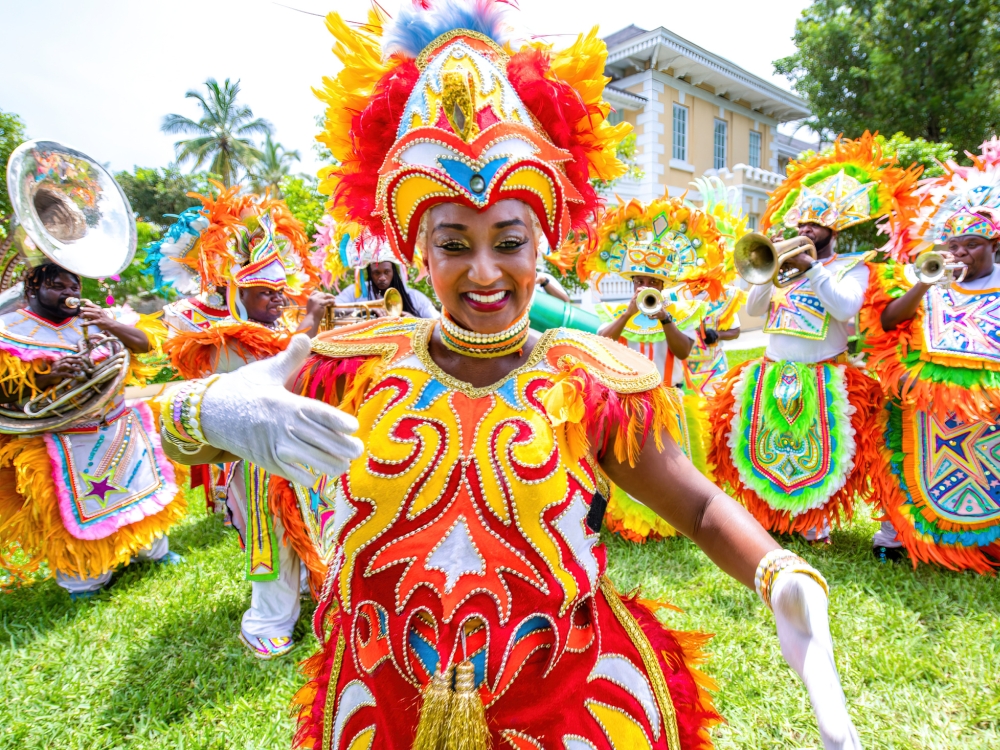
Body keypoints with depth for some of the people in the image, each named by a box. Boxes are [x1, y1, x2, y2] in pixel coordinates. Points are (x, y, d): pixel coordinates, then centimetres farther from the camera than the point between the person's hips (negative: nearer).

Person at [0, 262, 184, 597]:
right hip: (62, 443, -4)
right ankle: (84, 579, 25)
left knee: (138, 483, 16)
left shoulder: (97, 317, 4)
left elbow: (145, 342, -4)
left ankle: (149, 548, 38)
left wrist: (109, 324, -21)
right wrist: (50, 374, -26)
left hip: (120, 428, 4)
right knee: (78, 508, 4)